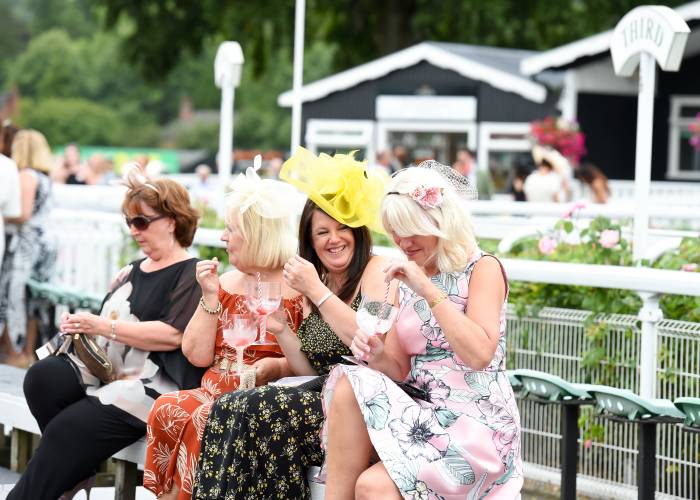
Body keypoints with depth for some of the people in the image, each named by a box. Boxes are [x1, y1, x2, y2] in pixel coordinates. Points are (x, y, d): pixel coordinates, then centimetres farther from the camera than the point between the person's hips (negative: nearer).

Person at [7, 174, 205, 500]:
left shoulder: (191, 275, -3)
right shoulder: (132, 271, 23)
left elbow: (173, 334, -16)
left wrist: (103, 326, -16)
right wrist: (82, 327, -1)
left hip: (151, 382, -8)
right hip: (103, 367, 8)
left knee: (69, 427, -26)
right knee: (43, 376, -22)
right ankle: (73, 473, -14)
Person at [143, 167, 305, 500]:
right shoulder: (225, 282, 16)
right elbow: (198, 356, 9)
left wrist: (278, 367, -21)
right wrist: (210, 296, 3)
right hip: (214, 393, 5)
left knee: (203, 421, -32)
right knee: (166, 410, -26)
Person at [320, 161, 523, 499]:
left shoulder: (482, 269, -4)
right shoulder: (406, 282, 15)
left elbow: (479, 354, -20)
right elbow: (400, 370, 14)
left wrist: (428, 290, -19)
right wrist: (378, 356, -9)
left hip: (477, 423, -6)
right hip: (425, 415, 6)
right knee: (350, 387, -24)